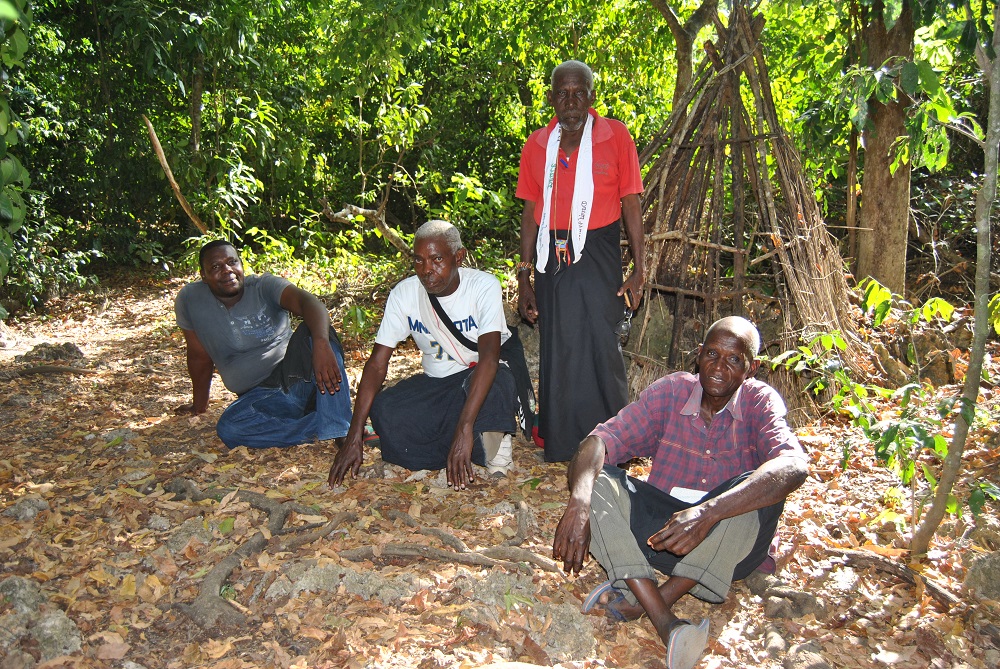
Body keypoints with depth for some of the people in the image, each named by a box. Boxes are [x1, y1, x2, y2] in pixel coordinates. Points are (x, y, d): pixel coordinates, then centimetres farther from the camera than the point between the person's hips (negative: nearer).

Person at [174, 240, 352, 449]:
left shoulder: (264, 285, -6)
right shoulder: (189, 299, 1)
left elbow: (307, 301, -27)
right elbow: (200, 355, 12)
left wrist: (321, 342, -47)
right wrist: (199, 404, 21)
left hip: (297, 375, -1)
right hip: (259, 395, 1)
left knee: (313, 331, -31)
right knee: (228, 429, -31)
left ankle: (339, 430, -37)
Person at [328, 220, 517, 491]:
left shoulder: (484, 286, -20)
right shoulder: (404, 294, -10)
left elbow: (489, 356, -32)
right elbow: (377, 362, -13)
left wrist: (464, 429, -44)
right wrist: (354, 436, -22)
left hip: (483, 377, -4)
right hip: (436, 383, 4)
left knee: (497, 382, -39)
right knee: (384, 410, -25)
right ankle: (487, 448, -18)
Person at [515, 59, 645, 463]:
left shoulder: (616, 137, -1)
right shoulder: (536, 145, 7)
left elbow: (631, 205, -1)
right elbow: (530, 212, 9)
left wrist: (638, 269, -5)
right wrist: (524, 277, 8)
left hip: (598, 252, -3)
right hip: (551, 256, 3)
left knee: (600, 346, -4)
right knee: (556, 349, 7)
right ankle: (561, 442, 21)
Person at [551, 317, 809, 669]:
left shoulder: (760, 401, -10)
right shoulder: (671, 391, -4)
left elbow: (794, 466, -30)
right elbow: (602, 440, -15)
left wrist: (709, 512, -45)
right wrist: (579, 503, -36)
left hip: (725, 549, -2)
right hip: (660, 528, 2)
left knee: (760, 486, -31)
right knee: (596, 480, -22)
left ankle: (643, 598, -29)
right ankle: (666, 624, -36)